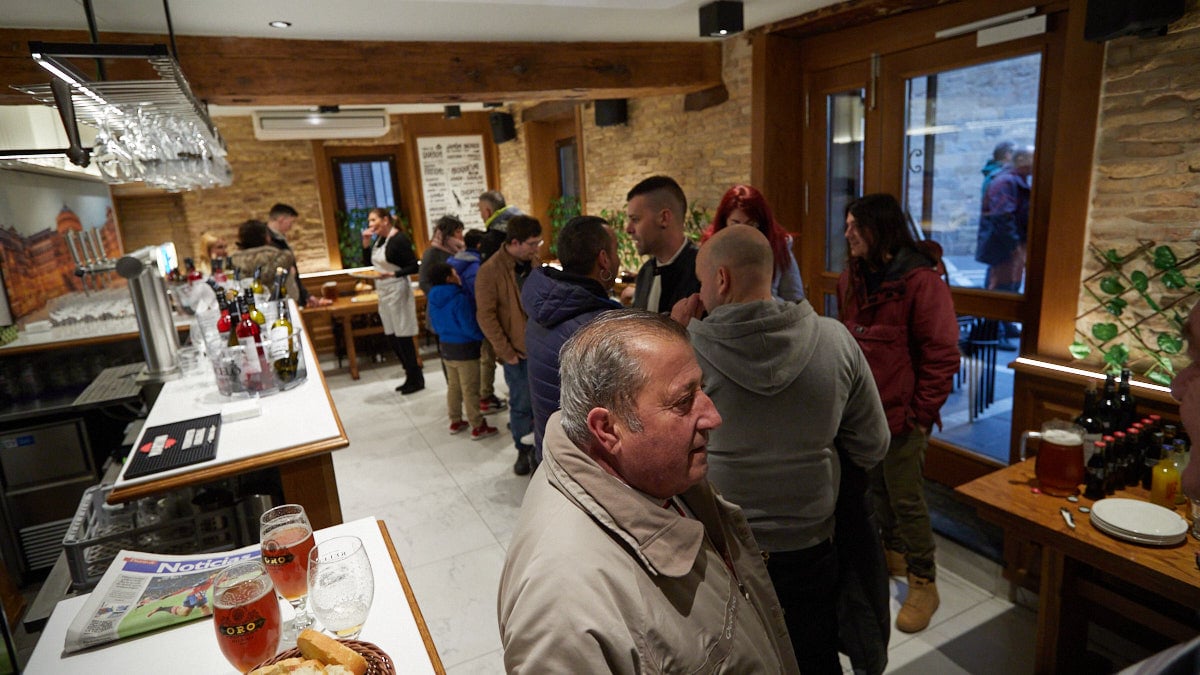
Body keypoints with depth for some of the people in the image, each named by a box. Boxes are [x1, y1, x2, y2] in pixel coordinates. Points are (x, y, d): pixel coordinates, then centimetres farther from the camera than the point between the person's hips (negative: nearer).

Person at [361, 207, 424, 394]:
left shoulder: (399, 239, -14)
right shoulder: (379, 239, 10)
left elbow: (414, 267, -17)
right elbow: (368, 263, 12)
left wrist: (393, 274, -28)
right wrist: (366, 242, 0)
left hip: (397, 291, -9)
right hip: (383, 292, 9)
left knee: (403, 336, -4)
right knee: (392, 337, 11)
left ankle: (416, 380, 8)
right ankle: (411, 376, 22)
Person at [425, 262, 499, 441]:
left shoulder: (433, 300, 2)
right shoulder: (459, 299, -23)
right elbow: (469, 327, -21)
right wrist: (483, 336, -4)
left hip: (445, 346, 8)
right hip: (464, 348, -8)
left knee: (453, 386, 20)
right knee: (470, 390, 1)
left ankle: (455, 422, 30)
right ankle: (478, 427, 9)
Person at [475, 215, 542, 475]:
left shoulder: (534, 262, 4)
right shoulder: (490, 270, -14)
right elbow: (485, 316, -13)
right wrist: (505, 351, -12)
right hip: (517, 351, -5)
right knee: (521, 404, 6)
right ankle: (524, 450, 25)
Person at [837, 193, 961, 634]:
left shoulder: (921, 280, -15)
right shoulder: (852, 278, 7)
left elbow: (941, 355, -14)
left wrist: (920, 413, -13)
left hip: (901, 412, -7)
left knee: (906, 498, 3)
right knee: (877, 486, 19)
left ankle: (923, 584, 20)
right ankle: (893, 552, 41)